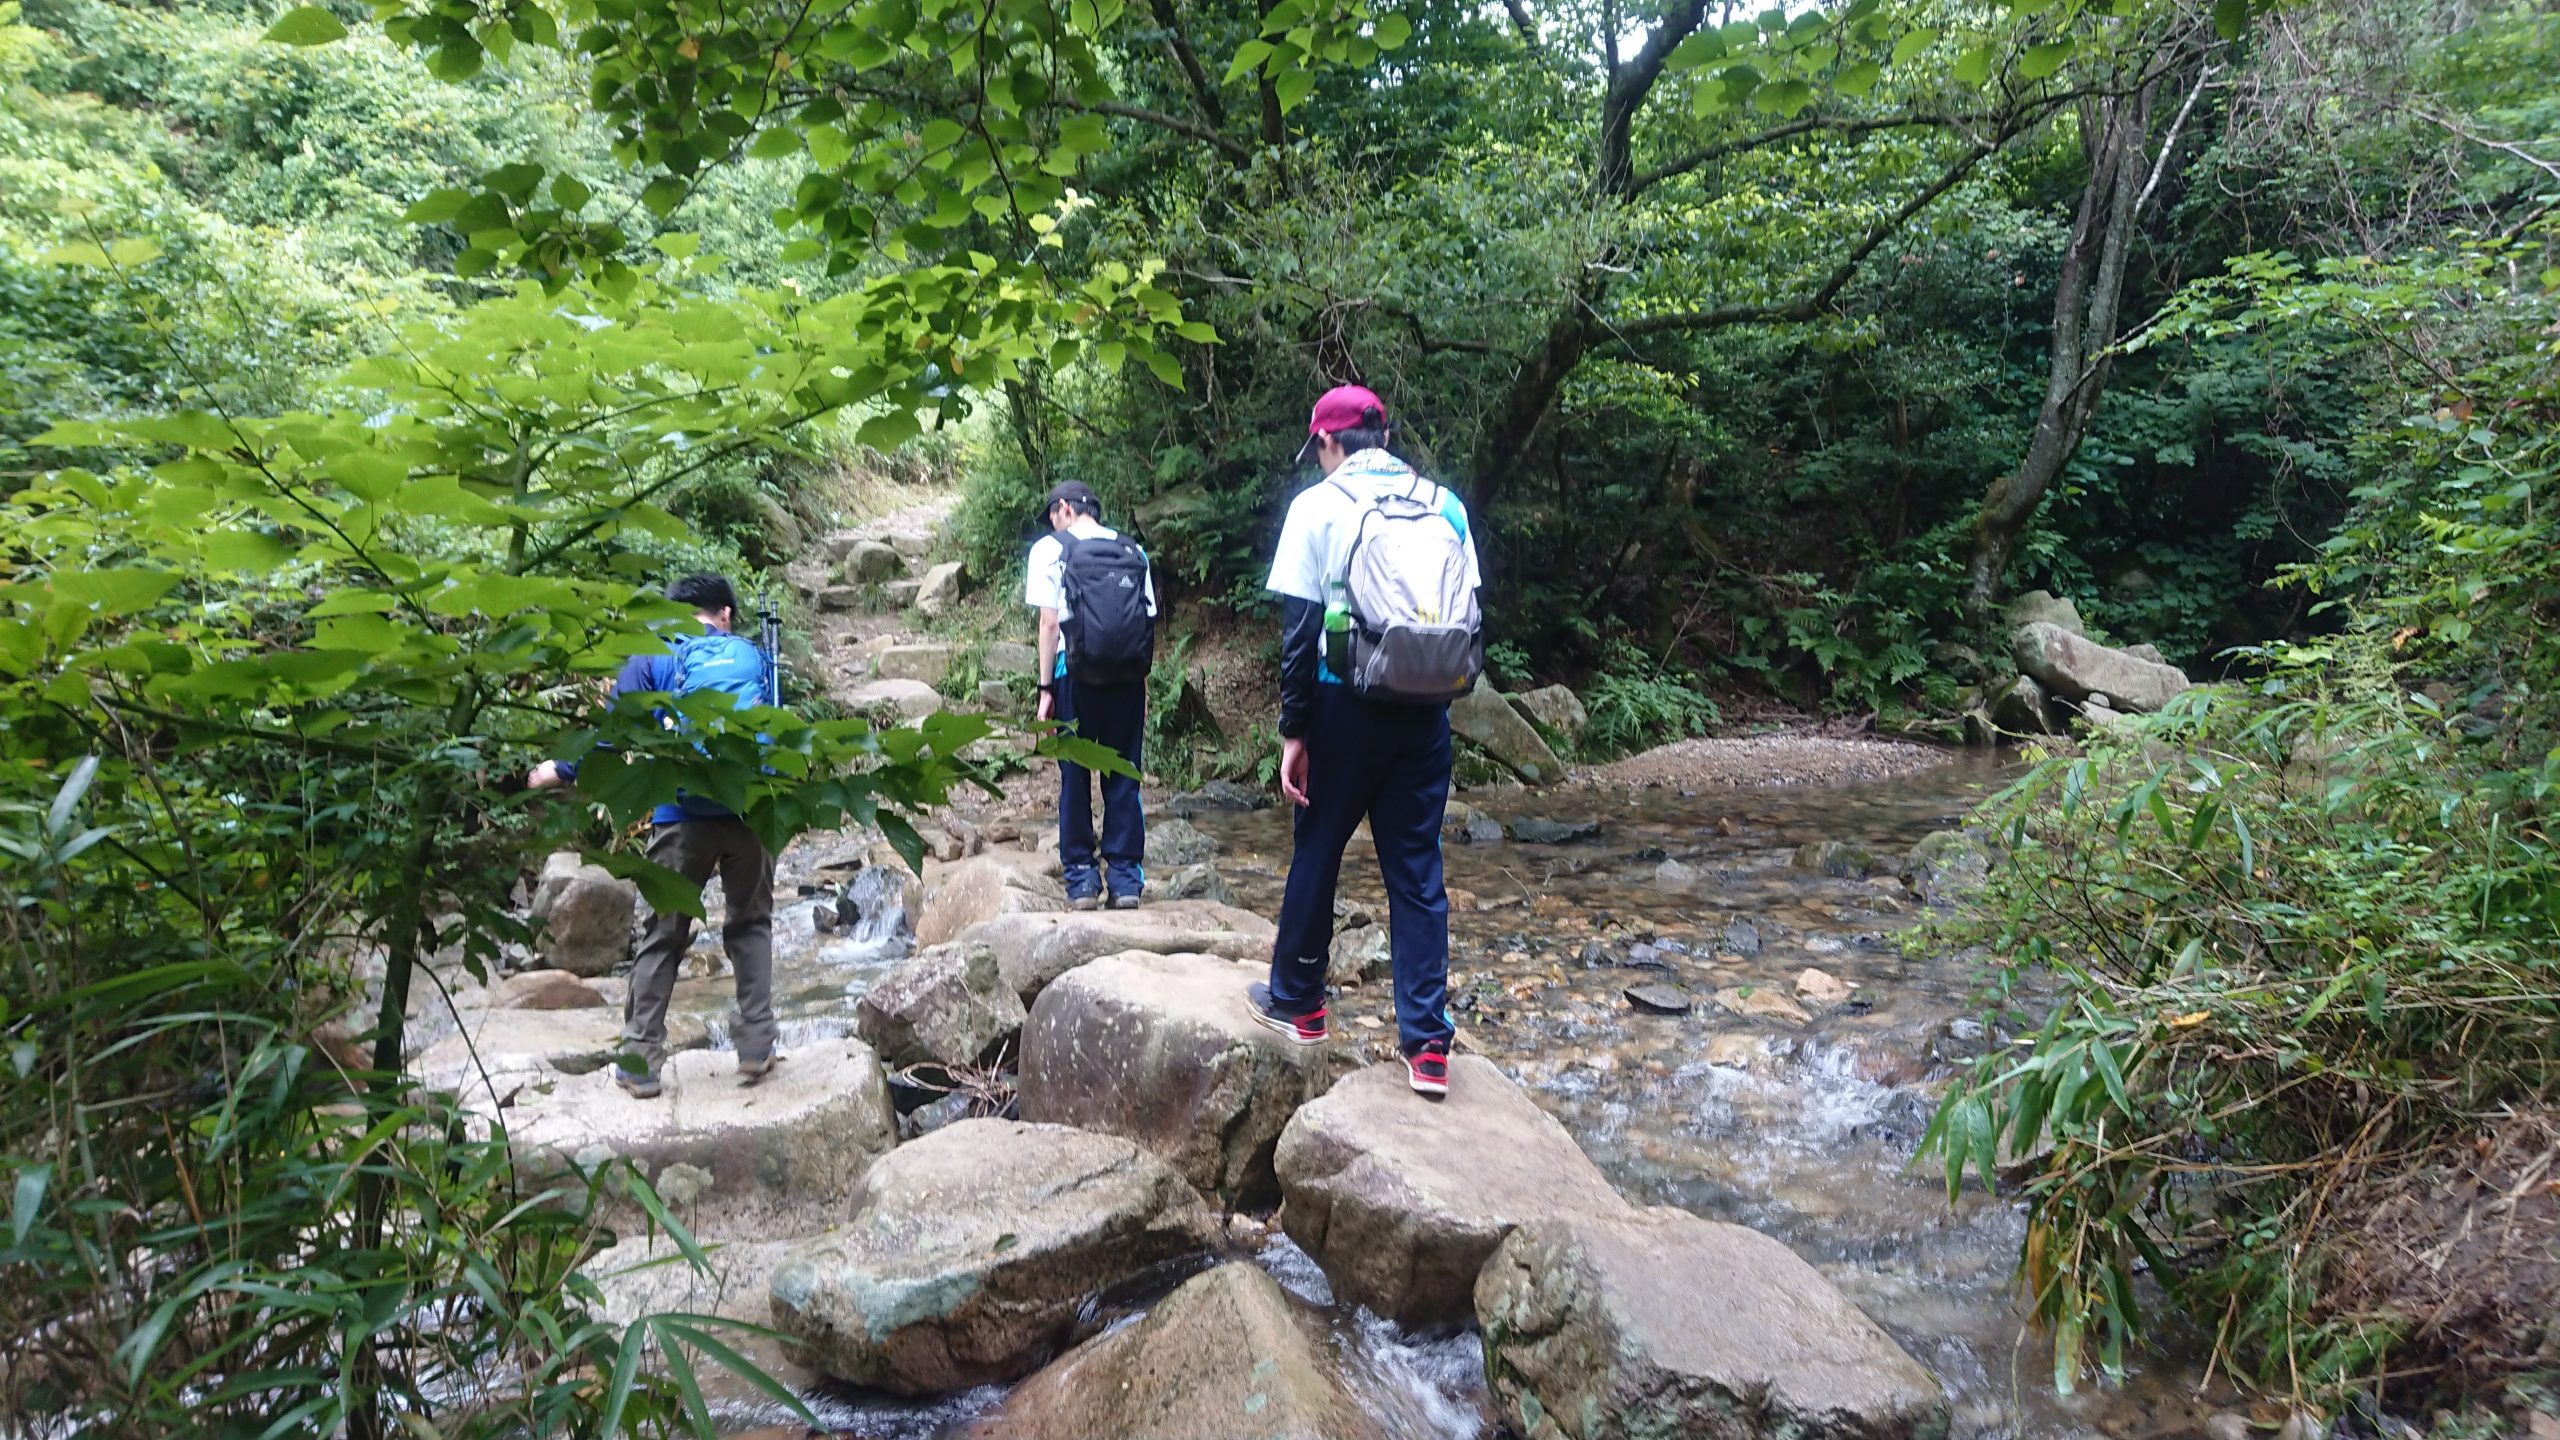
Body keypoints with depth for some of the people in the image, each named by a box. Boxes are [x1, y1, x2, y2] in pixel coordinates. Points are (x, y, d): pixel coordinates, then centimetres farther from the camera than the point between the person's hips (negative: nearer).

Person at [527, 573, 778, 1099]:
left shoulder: (654, 657, 4)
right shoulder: (754, 657, 12)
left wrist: (560, 772, 15)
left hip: (684, 814, -2)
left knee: (662, 936, 8)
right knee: (751, 925, 15)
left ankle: (642, 1060, 8)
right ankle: (757, 1046, 8)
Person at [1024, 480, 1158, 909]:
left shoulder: (1051, 549, 1)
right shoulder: (1134, 552, 10)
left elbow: (1050, 623, -6)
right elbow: (1149, 624, 5)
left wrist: (1046, 687, -2)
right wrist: (1142, 686, 11)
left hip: (1077, 676, -2)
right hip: (1128, 678, 3)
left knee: (1075, 778, 8)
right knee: (1123, 778, 9)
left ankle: (1081, 876, 10)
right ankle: (1125, 877, 9)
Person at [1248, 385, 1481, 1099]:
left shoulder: (1317, 506, -4)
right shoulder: (1445, 505, 7)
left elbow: (1300, 627, -8)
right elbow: (1469, 617, 8)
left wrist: (1294, 731, -5)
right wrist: (1442, 691, 15)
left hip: (1346, 707, -3)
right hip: (1424, 712, 3)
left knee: (1316, 854, 13)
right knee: (1417, 871, 7)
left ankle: (1296, 1000, 29)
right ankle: (1427, 1042, 5)